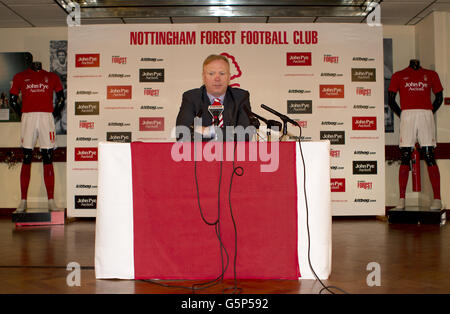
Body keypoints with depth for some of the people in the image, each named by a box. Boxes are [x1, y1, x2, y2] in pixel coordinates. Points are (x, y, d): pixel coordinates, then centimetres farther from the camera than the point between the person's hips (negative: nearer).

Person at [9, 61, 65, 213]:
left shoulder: (52, 77, 15)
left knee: (48, 160, -2)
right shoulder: (20, 77, 14)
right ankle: (23, 201, 5)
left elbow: (61, 99, 16)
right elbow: (12, 99, 15)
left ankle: (51, 201, -1)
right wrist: (23, 116, 6)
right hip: (28, 117, 0)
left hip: (46, 116, 0)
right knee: (26, 159, 0)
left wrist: (53, 115, 6)